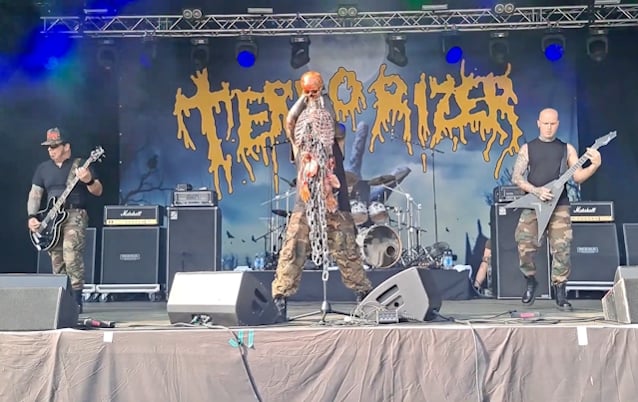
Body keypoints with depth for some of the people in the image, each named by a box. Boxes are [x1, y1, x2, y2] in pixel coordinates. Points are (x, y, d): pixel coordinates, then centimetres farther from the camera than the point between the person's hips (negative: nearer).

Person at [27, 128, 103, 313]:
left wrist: (89, 181, -27)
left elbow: (98, 191, -5)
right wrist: (32, 217, -2)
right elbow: (35, 193, 12)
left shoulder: (80, 165, 0)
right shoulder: (43, 168, 14)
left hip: (75, 215, -5)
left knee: (71, 255, -21)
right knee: (57, 261, 6)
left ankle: (76, 300, -18)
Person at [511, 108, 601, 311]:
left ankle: (560, 293, 5)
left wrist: (594, 166, -15)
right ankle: (530, 281, 17)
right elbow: (516, 176, 1)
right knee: (525, 246, -9)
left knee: (561, 249, -6)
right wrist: (537, 191, -14)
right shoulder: (528, 148, 9)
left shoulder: (567, 149, 11)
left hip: (559, 205, 1)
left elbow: (578, 177, 4)